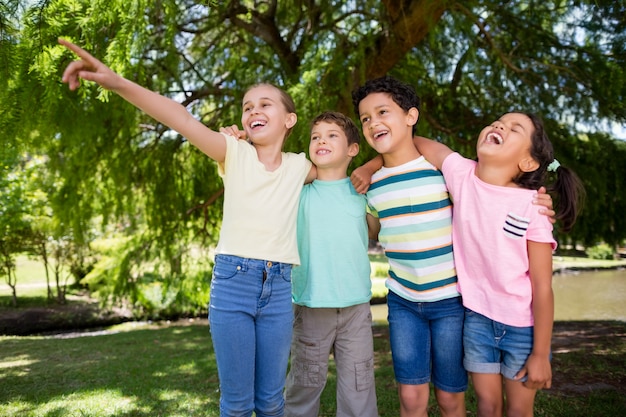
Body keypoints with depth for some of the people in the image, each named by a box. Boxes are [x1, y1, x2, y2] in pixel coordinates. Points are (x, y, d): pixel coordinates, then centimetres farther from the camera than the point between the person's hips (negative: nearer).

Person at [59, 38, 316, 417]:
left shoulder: (300, 167, 7)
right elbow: (184, 120, -15)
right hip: (232, 281, -2)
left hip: (279, 289, 2)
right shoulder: (235, 153, 0)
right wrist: (117, 82, -27)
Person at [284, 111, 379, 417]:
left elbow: (379, 228, 13)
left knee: (359, 386, 11)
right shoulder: (299, 190, 1)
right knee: (305, 383, 12)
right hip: (310, 305, -1)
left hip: (356, 306, 1)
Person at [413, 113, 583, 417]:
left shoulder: (532, 207, -19)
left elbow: (542, 286, -14)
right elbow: (414, 143, 1)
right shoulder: (462, 175, -11)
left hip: (523, 326, -2)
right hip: (477, 317, 2)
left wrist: (540, 355, -10)